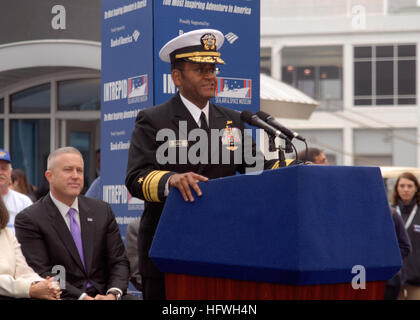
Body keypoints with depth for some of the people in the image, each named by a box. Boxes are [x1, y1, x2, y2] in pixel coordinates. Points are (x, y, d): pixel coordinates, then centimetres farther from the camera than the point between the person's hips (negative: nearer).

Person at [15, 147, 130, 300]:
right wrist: (83, 297, -20)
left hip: (103, 295, 3)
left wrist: (113, 293, -11)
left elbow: (119, 261, 9)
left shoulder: (102, 211, 12)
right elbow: (43, 273, -9)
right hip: (62, 298, -3)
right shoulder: (29, 219, -1)